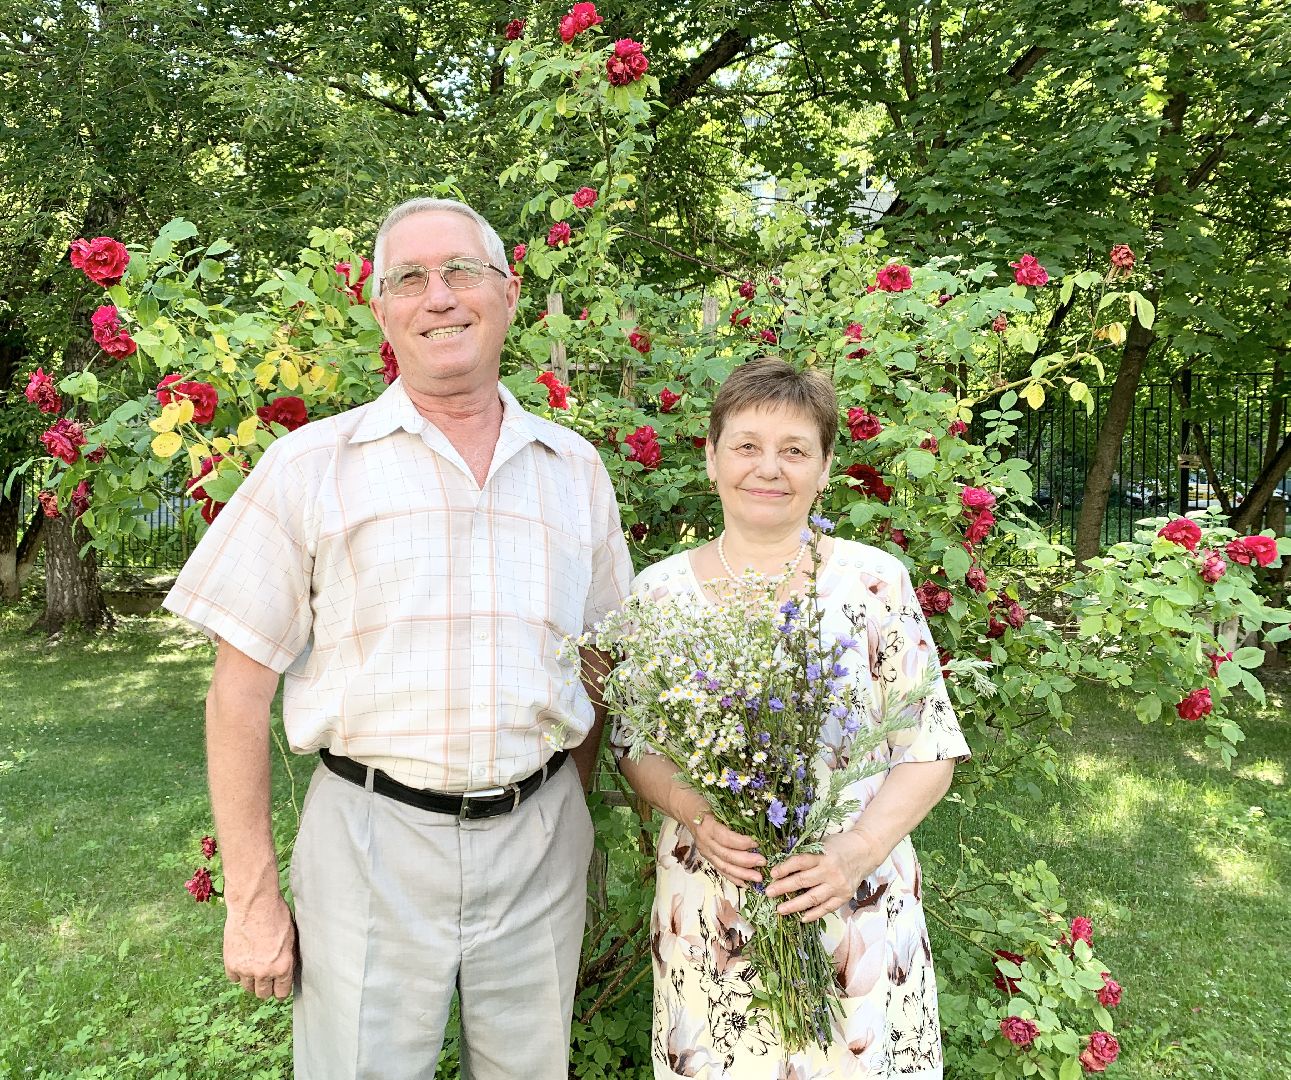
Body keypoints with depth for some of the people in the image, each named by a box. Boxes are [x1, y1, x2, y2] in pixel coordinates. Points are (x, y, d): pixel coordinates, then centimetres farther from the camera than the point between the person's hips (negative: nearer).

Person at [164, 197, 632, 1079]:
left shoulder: (575, 468, 6)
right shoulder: (311, 466, -3)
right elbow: (242, 687, -3)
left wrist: (571, 831, 10)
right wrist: (253, 896, -4)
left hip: (539, 842, 3)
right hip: (371, 841, -2)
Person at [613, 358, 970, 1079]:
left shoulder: (876, 581, -4)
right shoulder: (660, 592, 0)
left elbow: (929, 751, -2)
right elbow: (636, 743, 5)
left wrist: (856, 852, -16)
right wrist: (698, 817, -14)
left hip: (858, 905, -1)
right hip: (709, 916, 1)